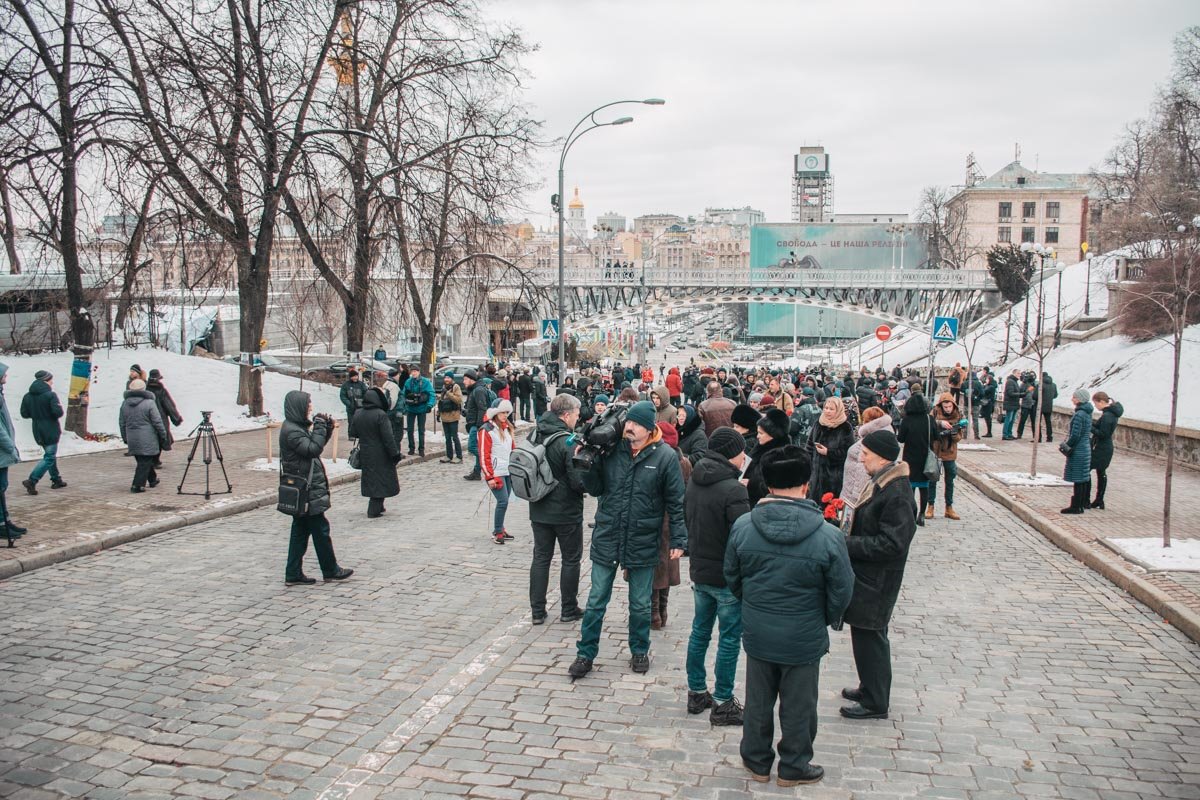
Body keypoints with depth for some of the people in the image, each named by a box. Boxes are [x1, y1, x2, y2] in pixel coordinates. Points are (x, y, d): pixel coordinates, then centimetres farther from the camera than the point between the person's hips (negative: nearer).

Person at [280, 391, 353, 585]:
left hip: (304, 490, 10)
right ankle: (331, 570, 12)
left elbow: (315, 445, 19)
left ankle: (294, 574, 15)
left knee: (300, 531, 11)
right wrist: (320, 427, -16)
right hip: (305, 490, -10)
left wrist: (327, 429, 5)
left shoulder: (298, 426, 13)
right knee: (320, 529, 1)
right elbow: (313, 449, -25)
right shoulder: (290, 430, -18)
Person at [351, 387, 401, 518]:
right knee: (381, 481, 2)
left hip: (365, 453, 6)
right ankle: (374, 510, -1)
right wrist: (395, 453, -13)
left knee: (371, 480, 17)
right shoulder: (380, 415, -19)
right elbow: (388, 437, -19)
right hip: (380, 455, -6)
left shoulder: (357, 414, 0)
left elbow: (353, 433, 10)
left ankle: (377, 507, 26)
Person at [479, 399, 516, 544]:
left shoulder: (508, 428, 14)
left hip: (509, 472, 7)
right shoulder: (486, 430, -8)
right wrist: (489, 477, -13)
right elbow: (484, 456, -11)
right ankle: (497, 533, -1)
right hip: (496, 473, -7)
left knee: (503, 502, 9)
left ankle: (499, 529, 22)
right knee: (503, 501, -12)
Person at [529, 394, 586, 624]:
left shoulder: (535, 437, 0)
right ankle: (569, 610, 19)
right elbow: (579, 482, -21)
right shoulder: (568, 442, -20)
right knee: (571, 560, 10)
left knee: (540, 558, 13)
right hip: (567, 512, -6)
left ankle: (537, 611, 17)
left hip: (539, 511, 6)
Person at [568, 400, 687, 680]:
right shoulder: (611, 449, -4)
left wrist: (678, 540, -6)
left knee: (640, 604, 15)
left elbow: (676, 502, -5)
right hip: (606, 538, 2)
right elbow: (595, 489, 5)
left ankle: (639, 651, 35)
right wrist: (586, 465, -12)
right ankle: (585, 654, 25)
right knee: (596, 602, 11)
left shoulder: (665, 456, -10)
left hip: (643, 542, -2)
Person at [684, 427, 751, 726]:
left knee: (700, 632, 18)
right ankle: (722, 704, 13)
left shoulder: (694, 483, 3)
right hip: (727, 577, -8)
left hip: (699, 571, 8)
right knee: (730, 639, 5)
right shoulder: (733, 490, -22)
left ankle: (696, 693, 28)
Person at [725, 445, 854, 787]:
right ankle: (794, 767, 36)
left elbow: (732, 578, 0)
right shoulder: (828, 537, -21)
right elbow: (841, 593, -11)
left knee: (758, 701, 21)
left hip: (757, 634, 3)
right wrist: (827, 620, 9)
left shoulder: (743, 526, -14)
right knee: (798, 706, 18)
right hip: (804, 639, -2)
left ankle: (757, 760, 38)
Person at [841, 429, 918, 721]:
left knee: (869, 637, 2)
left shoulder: (897, 496, -24)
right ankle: (870, 689, 36)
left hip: (877, 580, -10)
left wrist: (848, 544, -22)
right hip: (865, 574, 10)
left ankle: (875, 702, 17)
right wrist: (849, 539, 3)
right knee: (866, 635, 20)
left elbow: (891, 544, -26)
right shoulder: (881, 483, 7)